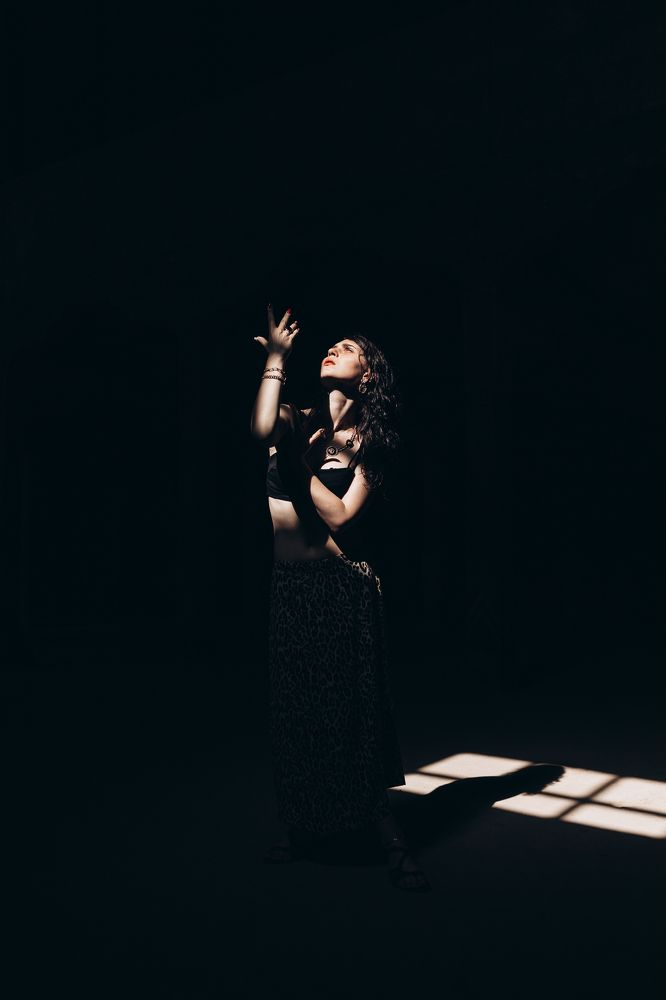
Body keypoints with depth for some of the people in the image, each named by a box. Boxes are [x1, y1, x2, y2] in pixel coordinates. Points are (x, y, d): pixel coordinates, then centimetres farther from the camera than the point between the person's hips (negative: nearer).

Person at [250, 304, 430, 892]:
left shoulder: (369, 444, 0)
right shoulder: (299, 423, 5)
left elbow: (341, 516, -13)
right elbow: (262, 430, -21)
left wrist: (297, 463, -9)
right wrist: (276, 357, -14)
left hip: (342, 589, -3)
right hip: (287, 585, 3)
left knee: (352, 711, 0)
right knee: (294, 708, 11)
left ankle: (391, 841, 12)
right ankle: (303, 828, 29)